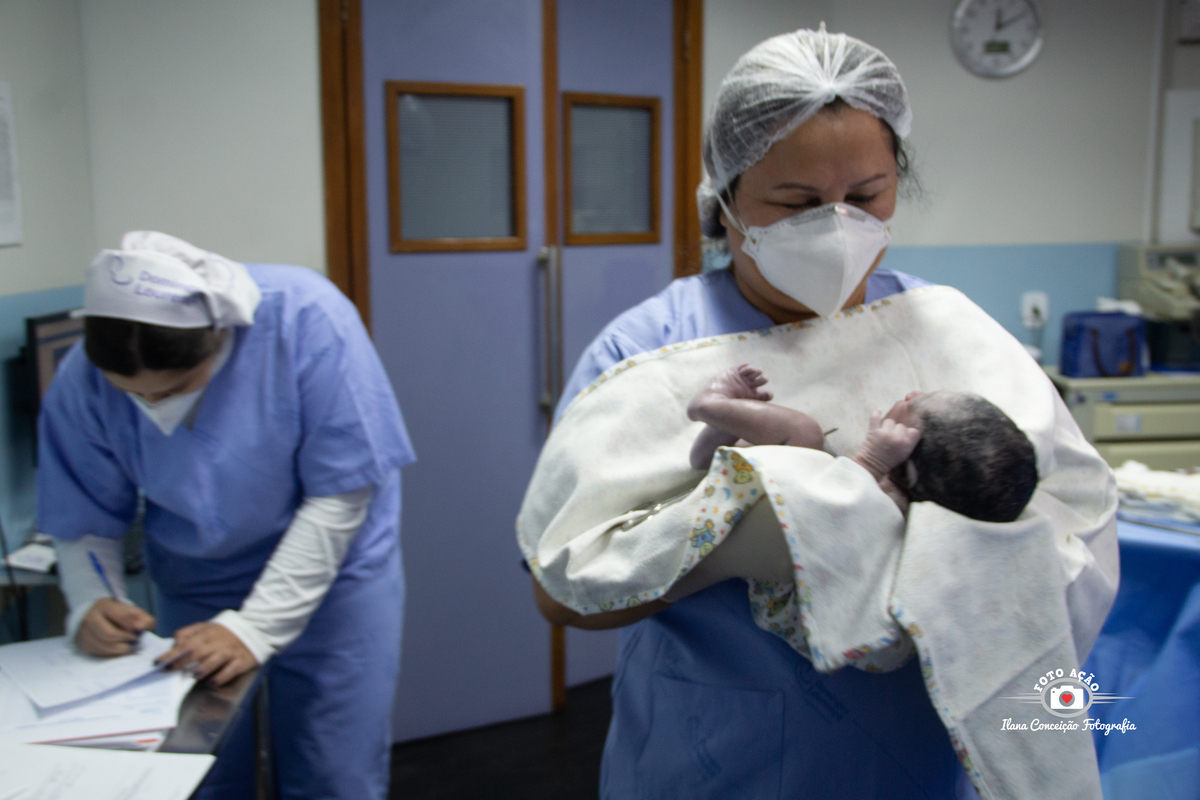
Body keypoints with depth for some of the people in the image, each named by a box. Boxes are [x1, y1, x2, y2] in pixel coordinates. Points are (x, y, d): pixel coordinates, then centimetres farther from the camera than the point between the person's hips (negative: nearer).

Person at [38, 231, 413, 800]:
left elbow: (340, 497, -22)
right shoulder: (81, 384, -15)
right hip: (193, 589, 3)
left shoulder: (305, 318, -25)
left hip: (331, 574, -2)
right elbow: (84, 523, -5)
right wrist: (91, 605, -25)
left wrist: (256, 626, -25)